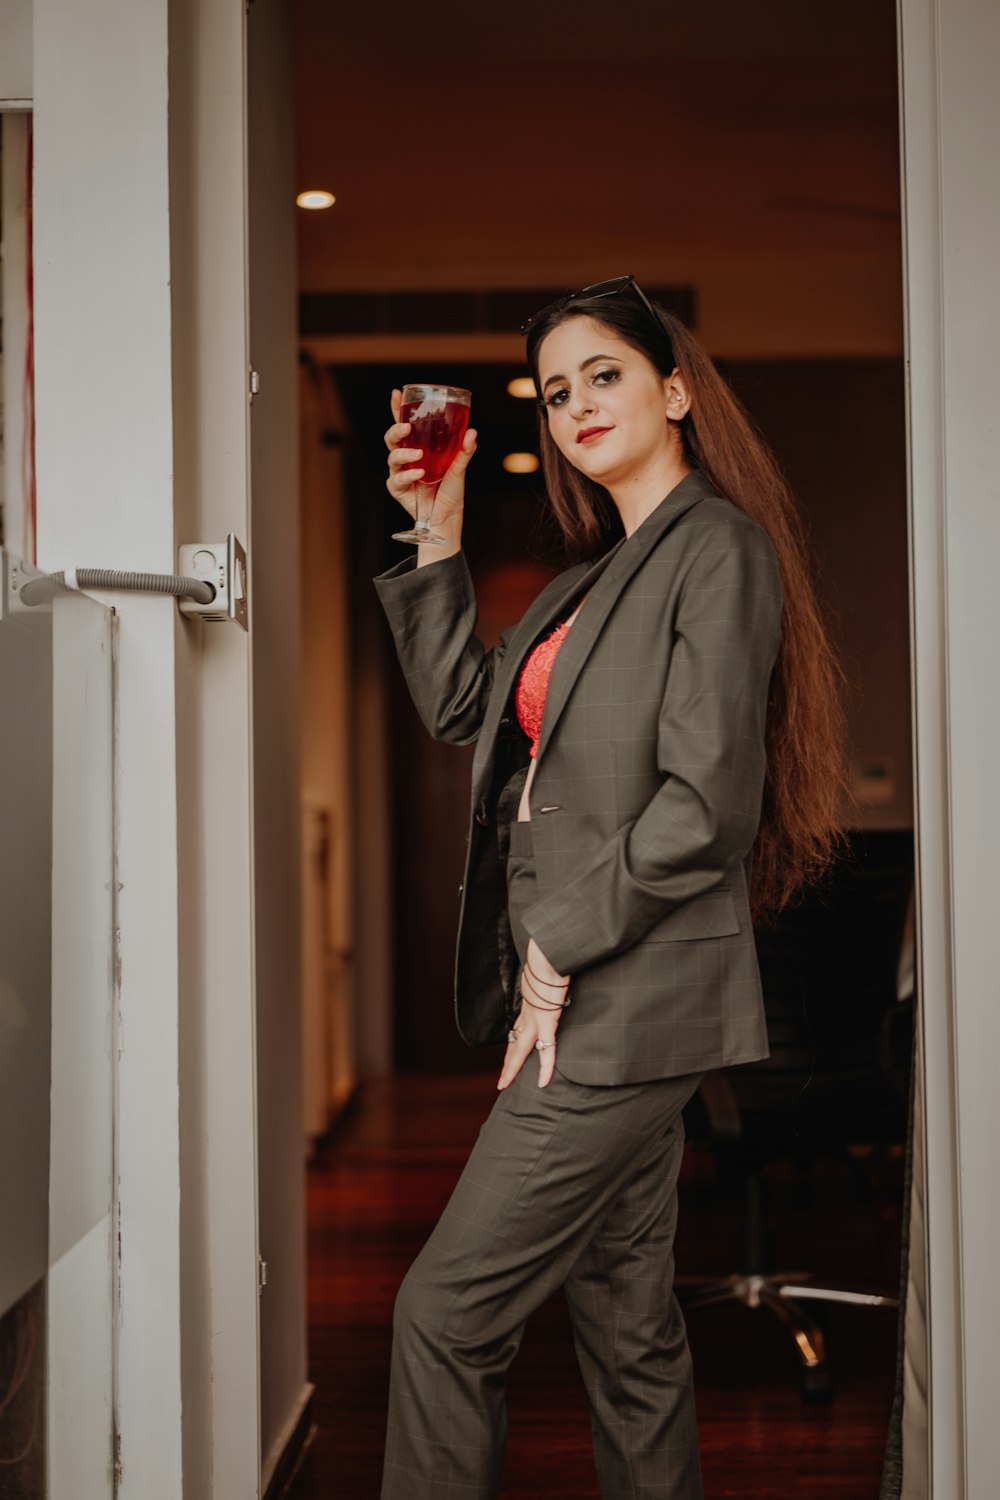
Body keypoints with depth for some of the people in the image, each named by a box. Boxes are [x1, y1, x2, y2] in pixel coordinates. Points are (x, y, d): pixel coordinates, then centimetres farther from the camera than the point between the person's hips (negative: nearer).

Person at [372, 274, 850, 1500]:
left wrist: (564, 943, -13)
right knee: (627, 1324, 14)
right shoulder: (597, 573, 18)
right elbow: (462, 708, 19)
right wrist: (436, 534, 13)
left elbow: (704, 804, -17)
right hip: (584, 994, 9)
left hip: (629, 997, -9)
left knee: (445, 1312, -6)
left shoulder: (718, 549, -9)